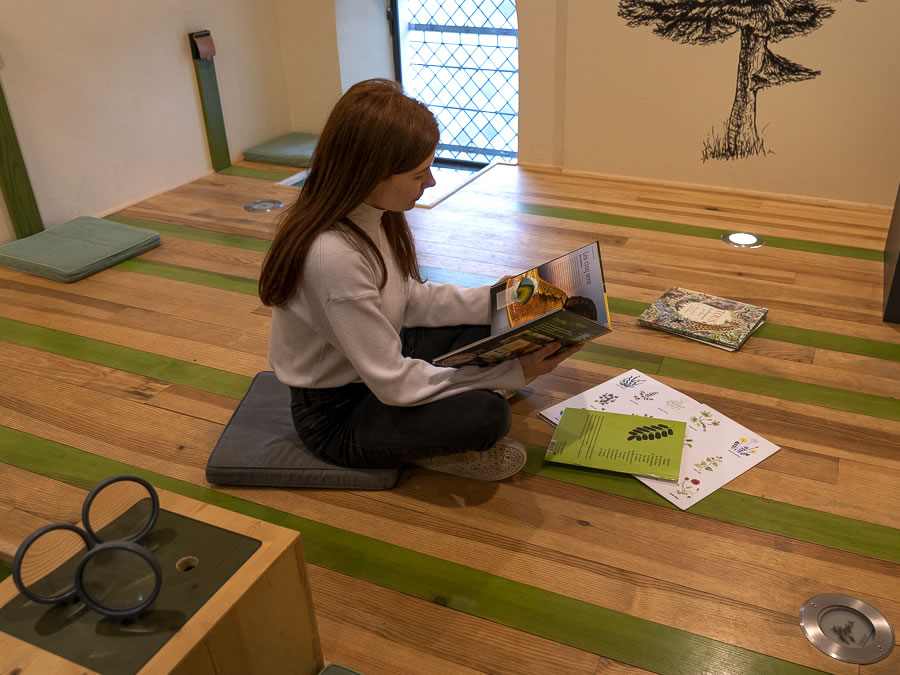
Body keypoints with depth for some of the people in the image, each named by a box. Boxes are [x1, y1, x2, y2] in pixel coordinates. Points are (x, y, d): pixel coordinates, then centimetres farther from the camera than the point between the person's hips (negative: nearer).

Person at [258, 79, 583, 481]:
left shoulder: (371, 214, -8)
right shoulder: (333, 256, -34)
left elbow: (411, 299, 4)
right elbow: (394, 384, -28)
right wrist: (513, 372, -24)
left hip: (377, 360, 9)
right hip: (336, 414, -9)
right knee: (485, 414, -29)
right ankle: (424, 446, 0)